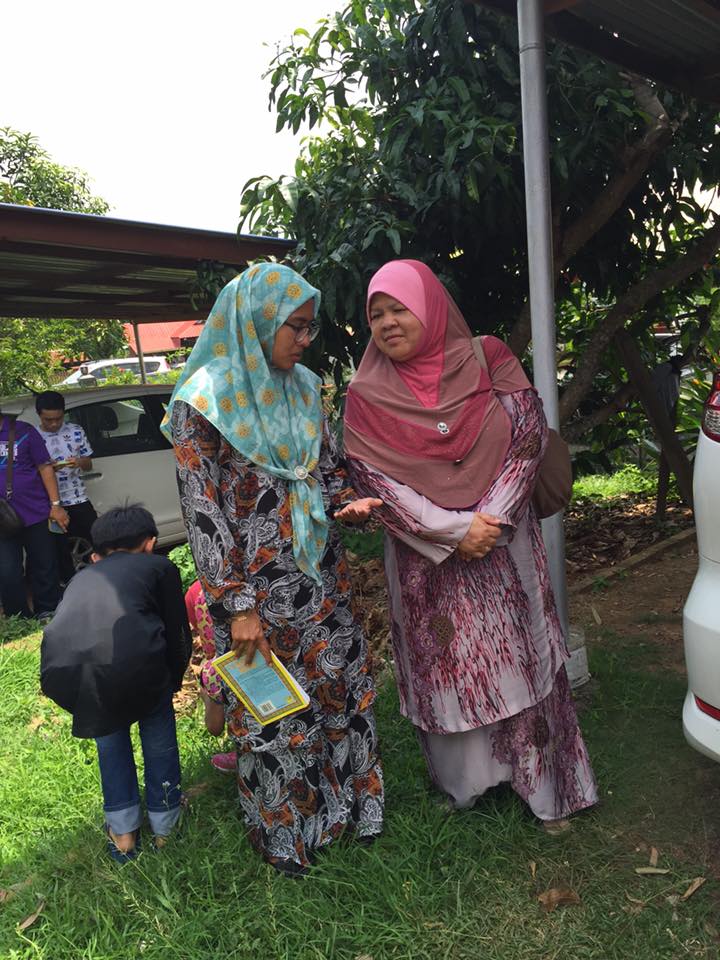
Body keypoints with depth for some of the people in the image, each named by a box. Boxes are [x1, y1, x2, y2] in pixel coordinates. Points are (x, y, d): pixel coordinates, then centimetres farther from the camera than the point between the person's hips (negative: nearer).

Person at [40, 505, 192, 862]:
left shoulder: (81, 576, 33)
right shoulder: (160, 566, 23)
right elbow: (179, 639, 21)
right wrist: (171, 684, 40)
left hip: (61, 674, 3)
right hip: (132, 664, -3)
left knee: (109, 731, 34)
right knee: (157, 723, 29)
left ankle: (123, 833, 42)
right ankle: (164, 825, 42)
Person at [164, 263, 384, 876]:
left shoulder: (301, 387, 4)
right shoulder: (203, 401, -14)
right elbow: (202, 512, -15)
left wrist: (351, 503, -8)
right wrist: (237, 605, -16)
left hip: (322, 575, 6)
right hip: (259, 588, -6)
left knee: (341, 689, 16)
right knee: (273, 711, 10)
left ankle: (351, 802, 40)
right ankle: (285, 831, 34)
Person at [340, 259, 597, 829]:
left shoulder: (488, 360, -2)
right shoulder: (367, 395, -4)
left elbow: (529, 435, -5)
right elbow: (374, 479, -9)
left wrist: (489, 519, -15)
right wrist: (454, 532, -16)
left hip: (504, 549, 1)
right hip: (427, 561, 0)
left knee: (519, 659, 9)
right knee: (446, 666, 10)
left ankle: (544, 783, 28)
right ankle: (464, 778, 32)